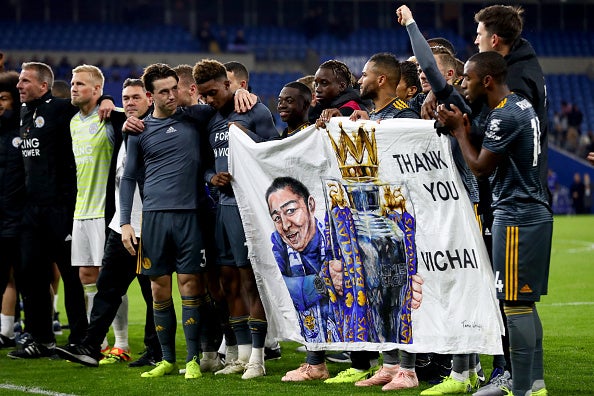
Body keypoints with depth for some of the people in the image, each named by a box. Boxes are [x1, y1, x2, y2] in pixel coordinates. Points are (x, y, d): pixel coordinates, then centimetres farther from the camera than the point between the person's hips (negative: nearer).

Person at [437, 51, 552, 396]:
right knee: (526, 303, 14)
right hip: (535, 212, 10)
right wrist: (466, 130, 8)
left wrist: (459, 130, 0)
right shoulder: (523, 105, 14)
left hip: (517, 217, -10)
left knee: (516, 304, -8)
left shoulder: (504, 116, -17)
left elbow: (481, 167, -11)